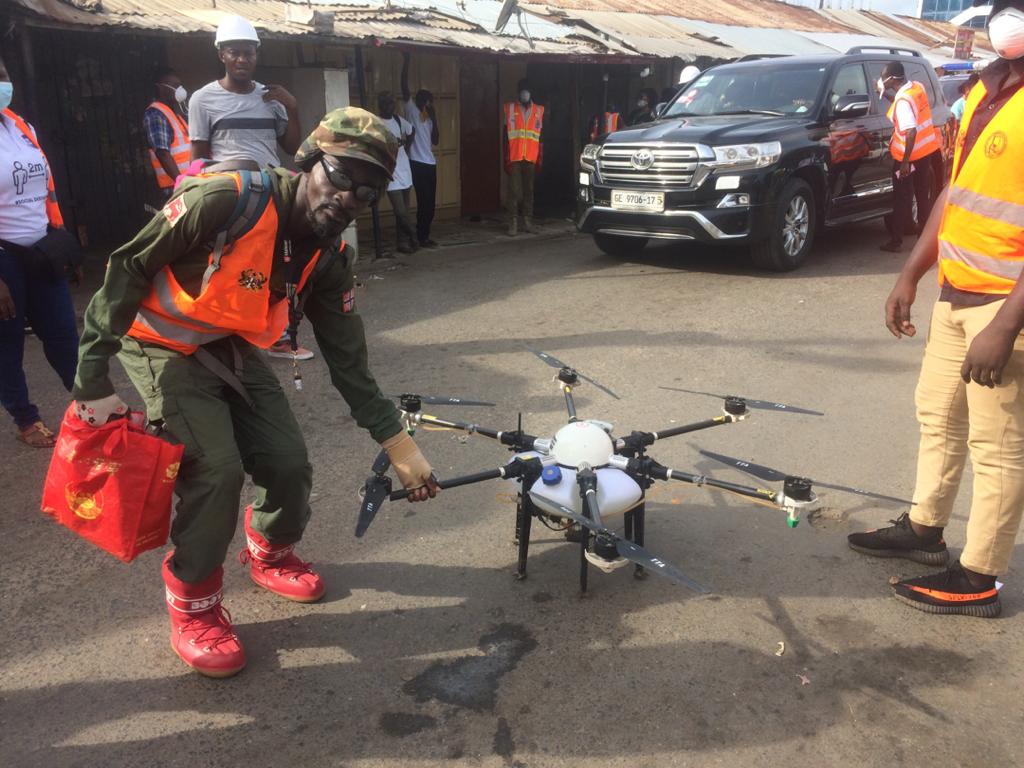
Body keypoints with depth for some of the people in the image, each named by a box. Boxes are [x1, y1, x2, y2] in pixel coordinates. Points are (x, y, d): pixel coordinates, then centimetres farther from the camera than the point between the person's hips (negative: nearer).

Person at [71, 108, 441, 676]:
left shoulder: (329, 256, -9)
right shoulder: (226, 200, -29)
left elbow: (347, 358, -6)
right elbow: (126, 272, -21)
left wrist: (398, 444, -11)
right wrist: (94, 381, -20)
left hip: (232, 351, 6)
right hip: (165, 345, -5)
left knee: (289, 464, -1)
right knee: (215, 469, -22)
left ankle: (271, 553, 32)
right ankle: (192, 603, 3)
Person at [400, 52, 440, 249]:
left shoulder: (428, 117, 18)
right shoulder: (411, 109, 0)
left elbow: (435, 141, 11)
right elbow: (404, 86, -10)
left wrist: (434, 119, 3)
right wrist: (406, 61, -12)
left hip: (430, 163, 7)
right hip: (417, 163, -7)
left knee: (430, 203, 9)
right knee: (424, 202, -8)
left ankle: (424, 236, 17)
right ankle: (421, 237, 0)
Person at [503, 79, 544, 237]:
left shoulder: (539, 110, 9)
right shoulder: (509, 108, 5)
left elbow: (541, 138, 10)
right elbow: (505, 136, 4)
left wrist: (540, 159, 5)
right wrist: (505, 159, -1)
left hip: (531, 158, 2)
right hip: (514, 158, -2)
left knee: (529, 190, 6)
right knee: (514, 191, -4)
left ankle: (528, 221, 12)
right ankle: (513, 223, -2)